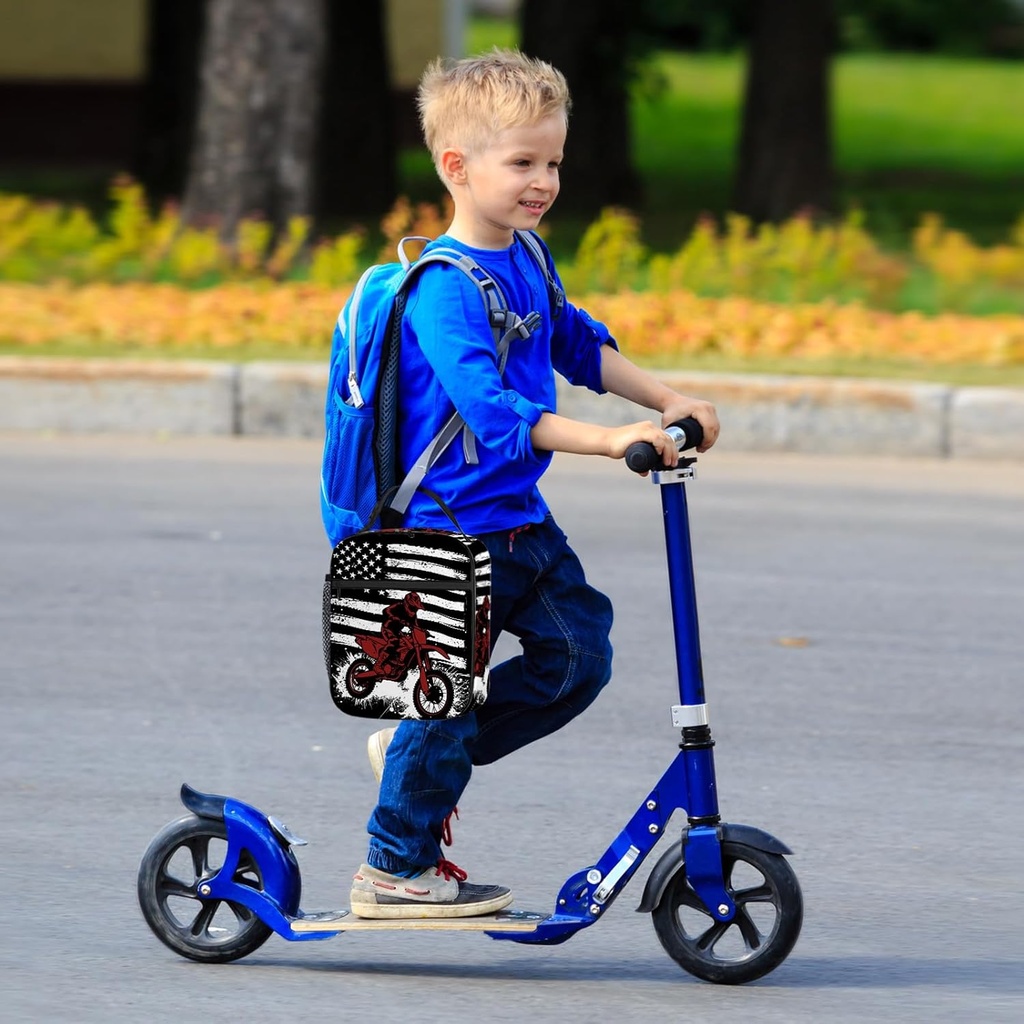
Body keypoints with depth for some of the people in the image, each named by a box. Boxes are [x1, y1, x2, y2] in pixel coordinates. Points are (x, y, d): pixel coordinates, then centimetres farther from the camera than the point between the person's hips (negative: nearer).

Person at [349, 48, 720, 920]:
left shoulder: (526, 260, 7)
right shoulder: (446, 287, -23)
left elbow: (578, 345, 22)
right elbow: (487, 405, -34)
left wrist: (667, 400, 12)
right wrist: (606, 441, -42)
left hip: (521, 522, 9)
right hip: (449, 528, -9)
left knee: (578, 650, 5)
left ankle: (422, 757, 20)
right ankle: (394, 870, 13)